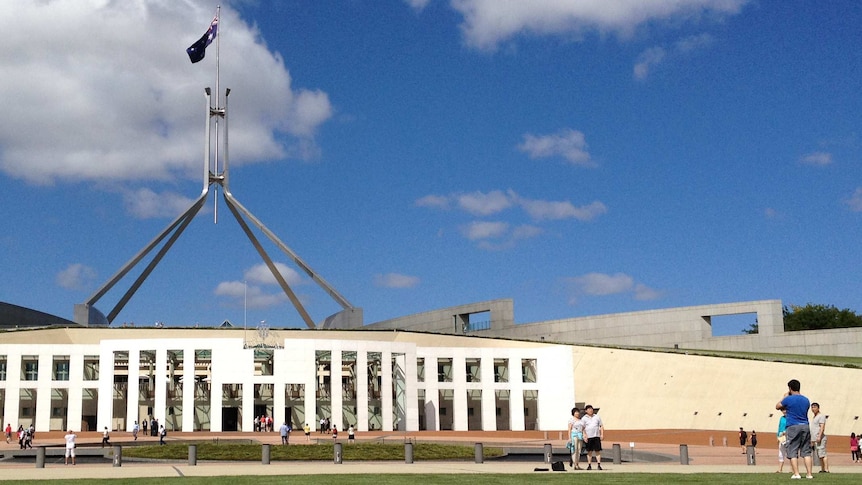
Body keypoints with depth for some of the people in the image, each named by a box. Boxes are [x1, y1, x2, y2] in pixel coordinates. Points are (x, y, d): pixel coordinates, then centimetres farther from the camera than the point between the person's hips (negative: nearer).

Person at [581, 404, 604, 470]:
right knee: (589, 451, 2)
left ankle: (599, 465, -4)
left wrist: (602, 434, 4)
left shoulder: (597, 417, 13)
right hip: (588, 437, -1)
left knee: (598, 451, -4)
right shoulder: (584, 418, 6)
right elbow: (582, 428, 0)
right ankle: (589, 465, 6)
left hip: (596, 436, 1)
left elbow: (601, 426, 15)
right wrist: (584, 436, -12)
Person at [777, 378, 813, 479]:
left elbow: (777, 406, 8)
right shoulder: (806, 400, 10)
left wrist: (784, 397, 21)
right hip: (805, 426, 5)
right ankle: (809, 474, 4)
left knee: (793, 452, -1)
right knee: (806, 451, 8)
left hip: (793, 427, -5)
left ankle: (796, 474, -7)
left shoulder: (788, 399, -6)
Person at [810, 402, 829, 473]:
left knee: (822, 454, -14)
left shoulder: (821, 416, -5)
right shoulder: (814, 417, 23)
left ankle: (826, 469, -17)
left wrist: (819, 436, -26)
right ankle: (822, 469, 8)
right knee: (819, 456, 7)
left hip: (820, 439, -10)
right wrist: (812, 441, 24)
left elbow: (822, 427, -16)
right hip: (814, 439, 10)